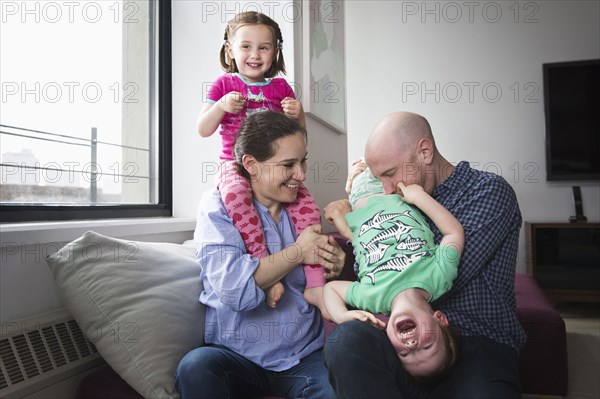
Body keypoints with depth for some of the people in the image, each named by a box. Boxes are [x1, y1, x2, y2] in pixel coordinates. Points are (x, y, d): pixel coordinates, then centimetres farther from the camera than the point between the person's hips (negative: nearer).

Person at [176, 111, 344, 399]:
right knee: (196, 366, -32)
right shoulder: (218, 206, -4)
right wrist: (298, 252, -11)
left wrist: (332, 267, -4)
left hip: (305, 355, 3)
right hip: (237, 353, -2)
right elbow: (234, 288, -20)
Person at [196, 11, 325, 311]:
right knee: (236, 195, -38)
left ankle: (315, 285, -14)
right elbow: (203, 130, 5)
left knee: (307, 207, -22)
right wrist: (222, 106, -12)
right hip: (235, 164, -2)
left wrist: (298, 114, -3)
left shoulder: (280, 87, 15)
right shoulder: (224, 84, 9)